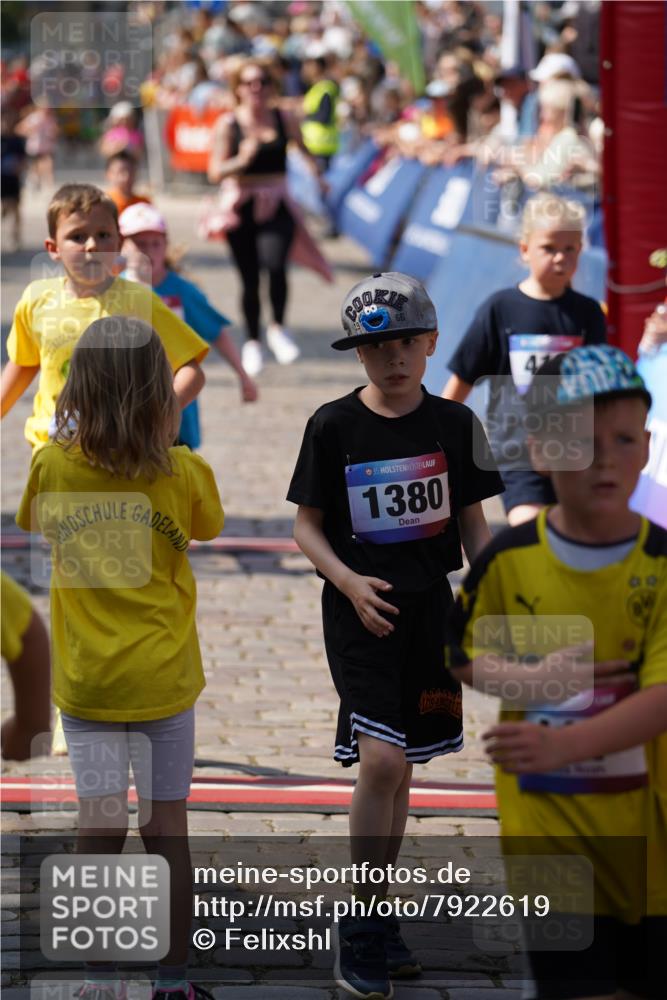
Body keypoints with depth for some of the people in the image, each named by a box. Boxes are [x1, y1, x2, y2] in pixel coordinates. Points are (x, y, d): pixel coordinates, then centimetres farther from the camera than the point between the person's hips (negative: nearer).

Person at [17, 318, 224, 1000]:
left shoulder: (54, 466, -8)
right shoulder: (184, 475, -10)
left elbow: (32, 522, 12)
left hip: (85, 681, 0)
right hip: (164, 680, 0)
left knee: (99, 830, 4)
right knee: (167, 828, 8)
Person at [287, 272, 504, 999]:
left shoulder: (453, 423, 2)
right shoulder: (333, 426, -5)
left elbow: (472, 521, 9)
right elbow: (307, 525, 0)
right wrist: (347, 581, -16)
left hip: (429, 607, 3)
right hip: (359, 609, -3)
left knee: (400, 768, 11)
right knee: (381, 761, -17)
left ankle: (378, 920, 24)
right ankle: (361, 929, -6)